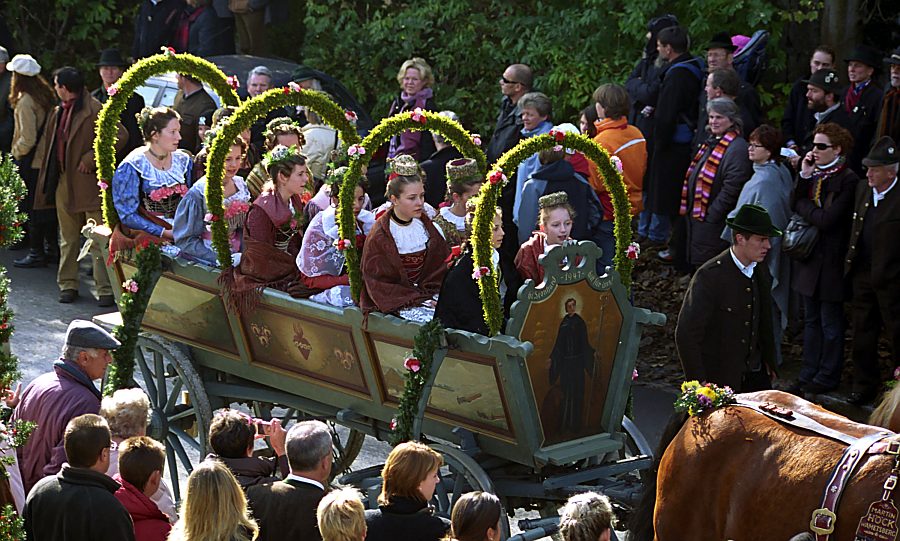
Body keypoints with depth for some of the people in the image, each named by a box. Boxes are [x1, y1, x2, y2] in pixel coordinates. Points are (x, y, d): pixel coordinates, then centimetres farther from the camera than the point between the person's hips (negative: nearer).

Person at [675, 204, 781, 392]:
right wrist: (698, 381, -19)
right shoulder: (710, 276, -19)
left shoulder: (761, 273, 4)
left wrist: (769, 362, 19)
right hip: (718, 379, -7)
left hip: (755, 374, 7)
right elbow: (686, 333, -20)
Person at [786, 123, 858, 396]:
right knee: (811, 320, 16)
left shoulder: (847, 180, -17)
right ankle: (808, 374, 24)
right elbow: (795, 206, -1)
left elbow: (827, 220, -23)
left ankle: (828, 376, 18)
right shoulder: (814, 173, 7)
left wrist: (803, 205, -9)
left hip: (830, 260, -7)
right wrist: (804, 177, -11)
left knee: (830, 322, 6)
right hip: (809, 256, 7)